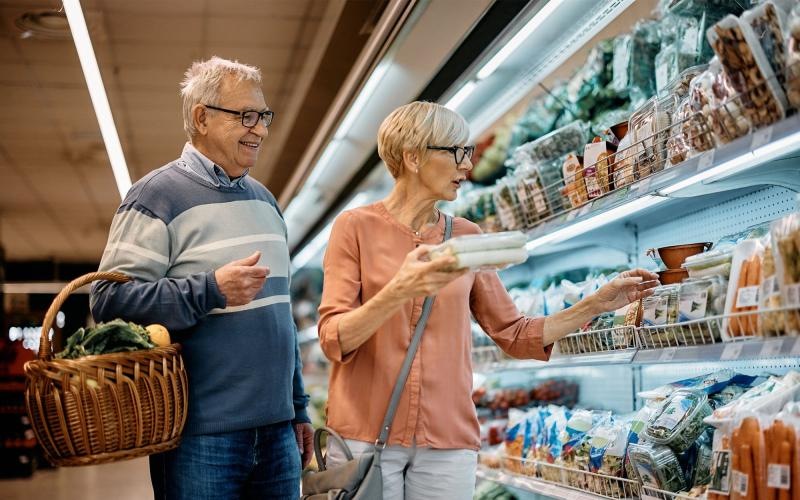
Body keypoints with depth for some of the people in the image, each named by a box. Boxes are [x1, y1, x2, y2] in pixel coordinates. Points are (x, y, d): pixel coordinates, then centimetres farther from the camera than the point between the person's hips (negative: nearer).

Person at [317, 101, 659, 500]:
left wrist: (598, 304, 4)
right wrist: (399, 292, -25)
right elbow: (334, 341, -9)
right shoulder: (356, 226, -2)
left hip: (448, 441, 3)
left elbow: (514, 335, 12)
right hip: (365, 435, -3)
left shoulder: (467, 238, 9)